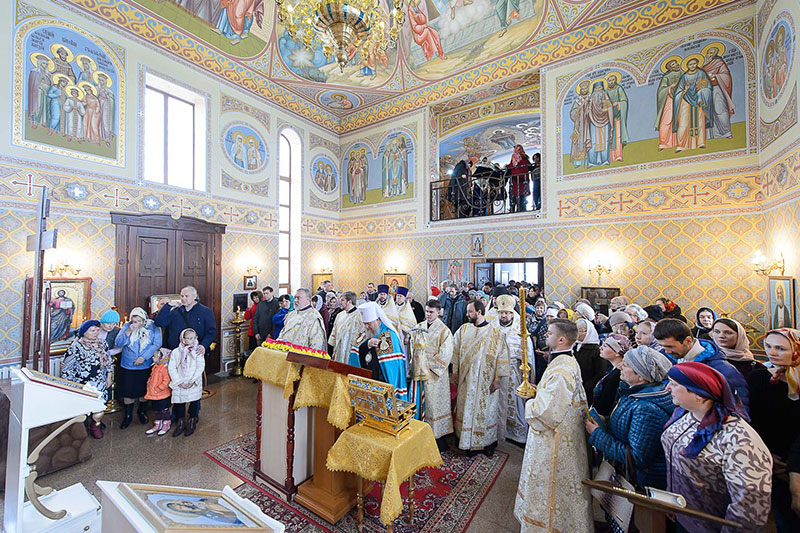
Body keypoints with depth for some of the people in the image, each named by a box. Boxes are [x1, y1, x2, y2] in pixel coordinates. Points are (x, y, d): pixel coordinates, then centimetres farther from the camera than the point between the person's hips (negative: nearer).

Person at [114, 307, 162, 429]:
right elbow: (118, 343, -6)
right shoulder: (127, 326, -1)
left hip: (146, 366, -1)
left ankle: (142, 412, 34)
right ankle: (128, 415, 28)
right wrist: (128, 332, -20)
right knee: (128, 391, 9)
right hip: (127, 366, 1)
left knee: (144, 391, 12)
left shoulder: (153, 326, -7)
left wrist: (144, 357, -19)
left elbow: (157, 344, -12)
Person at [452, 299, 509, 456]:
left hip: (487, 381, -2)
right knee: (467, 409, 10)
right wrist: (455, 371, 5)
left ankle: (488, 443, 29)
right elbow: (456, 351, 6)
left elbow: (501, 356, -7)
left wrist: (497, 378, -8)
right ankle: (469, 442, 29)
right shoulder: (463, 329, 0)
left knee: (486, 411, 8)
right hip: (466, 379, 3)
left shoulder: (495, 333, -9)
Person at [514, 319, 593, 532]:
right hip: (565, 433, 10)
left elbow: (546, 413, -31)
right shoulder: (570, 362, 1)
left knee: (551, 489, 10)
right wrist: (539, 391, 6)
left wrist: (530, 404, -13)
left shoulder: (560, 371, -31)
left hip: (555, 442, -10)